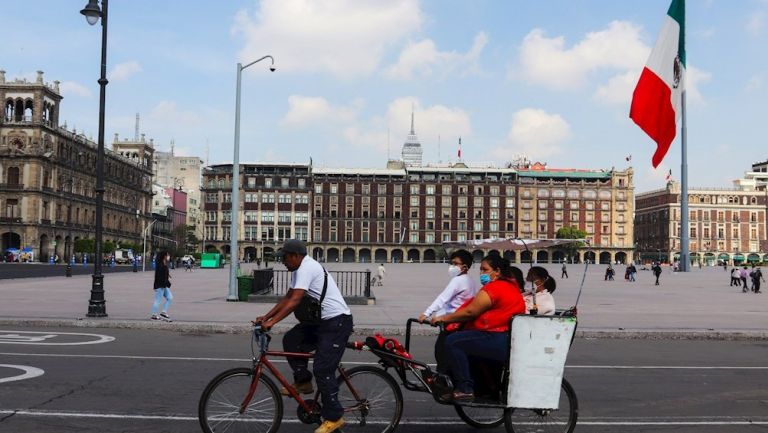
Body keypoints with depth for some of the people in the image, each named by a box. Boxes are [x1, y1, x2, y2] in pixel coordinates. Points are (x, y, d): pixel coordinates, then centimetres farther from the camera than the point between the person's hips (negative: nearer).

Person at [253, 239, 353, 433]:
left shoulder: (307, 268, -18)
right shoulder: (300, 270, 13)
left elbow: (294, 301, -26)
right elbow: (287, 298, 16)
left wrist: (272, 322, -27)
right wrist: (266, 316, 8)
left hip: (337, 322, -10)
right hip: (321, 320, 10)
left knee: (322, 370, -10)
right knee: (290, 340, 4)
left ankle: (333, 417, 0)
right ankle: (303, 381, 17)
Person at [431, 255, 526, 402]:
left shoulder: (493, 288, -12)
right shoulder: (511, 285, 21)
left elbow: (470, 312, -15)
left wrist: (444, 318, -5)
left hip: (499, 343, -11)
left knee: (452, 342, -14)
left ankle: (465, 389, -14)